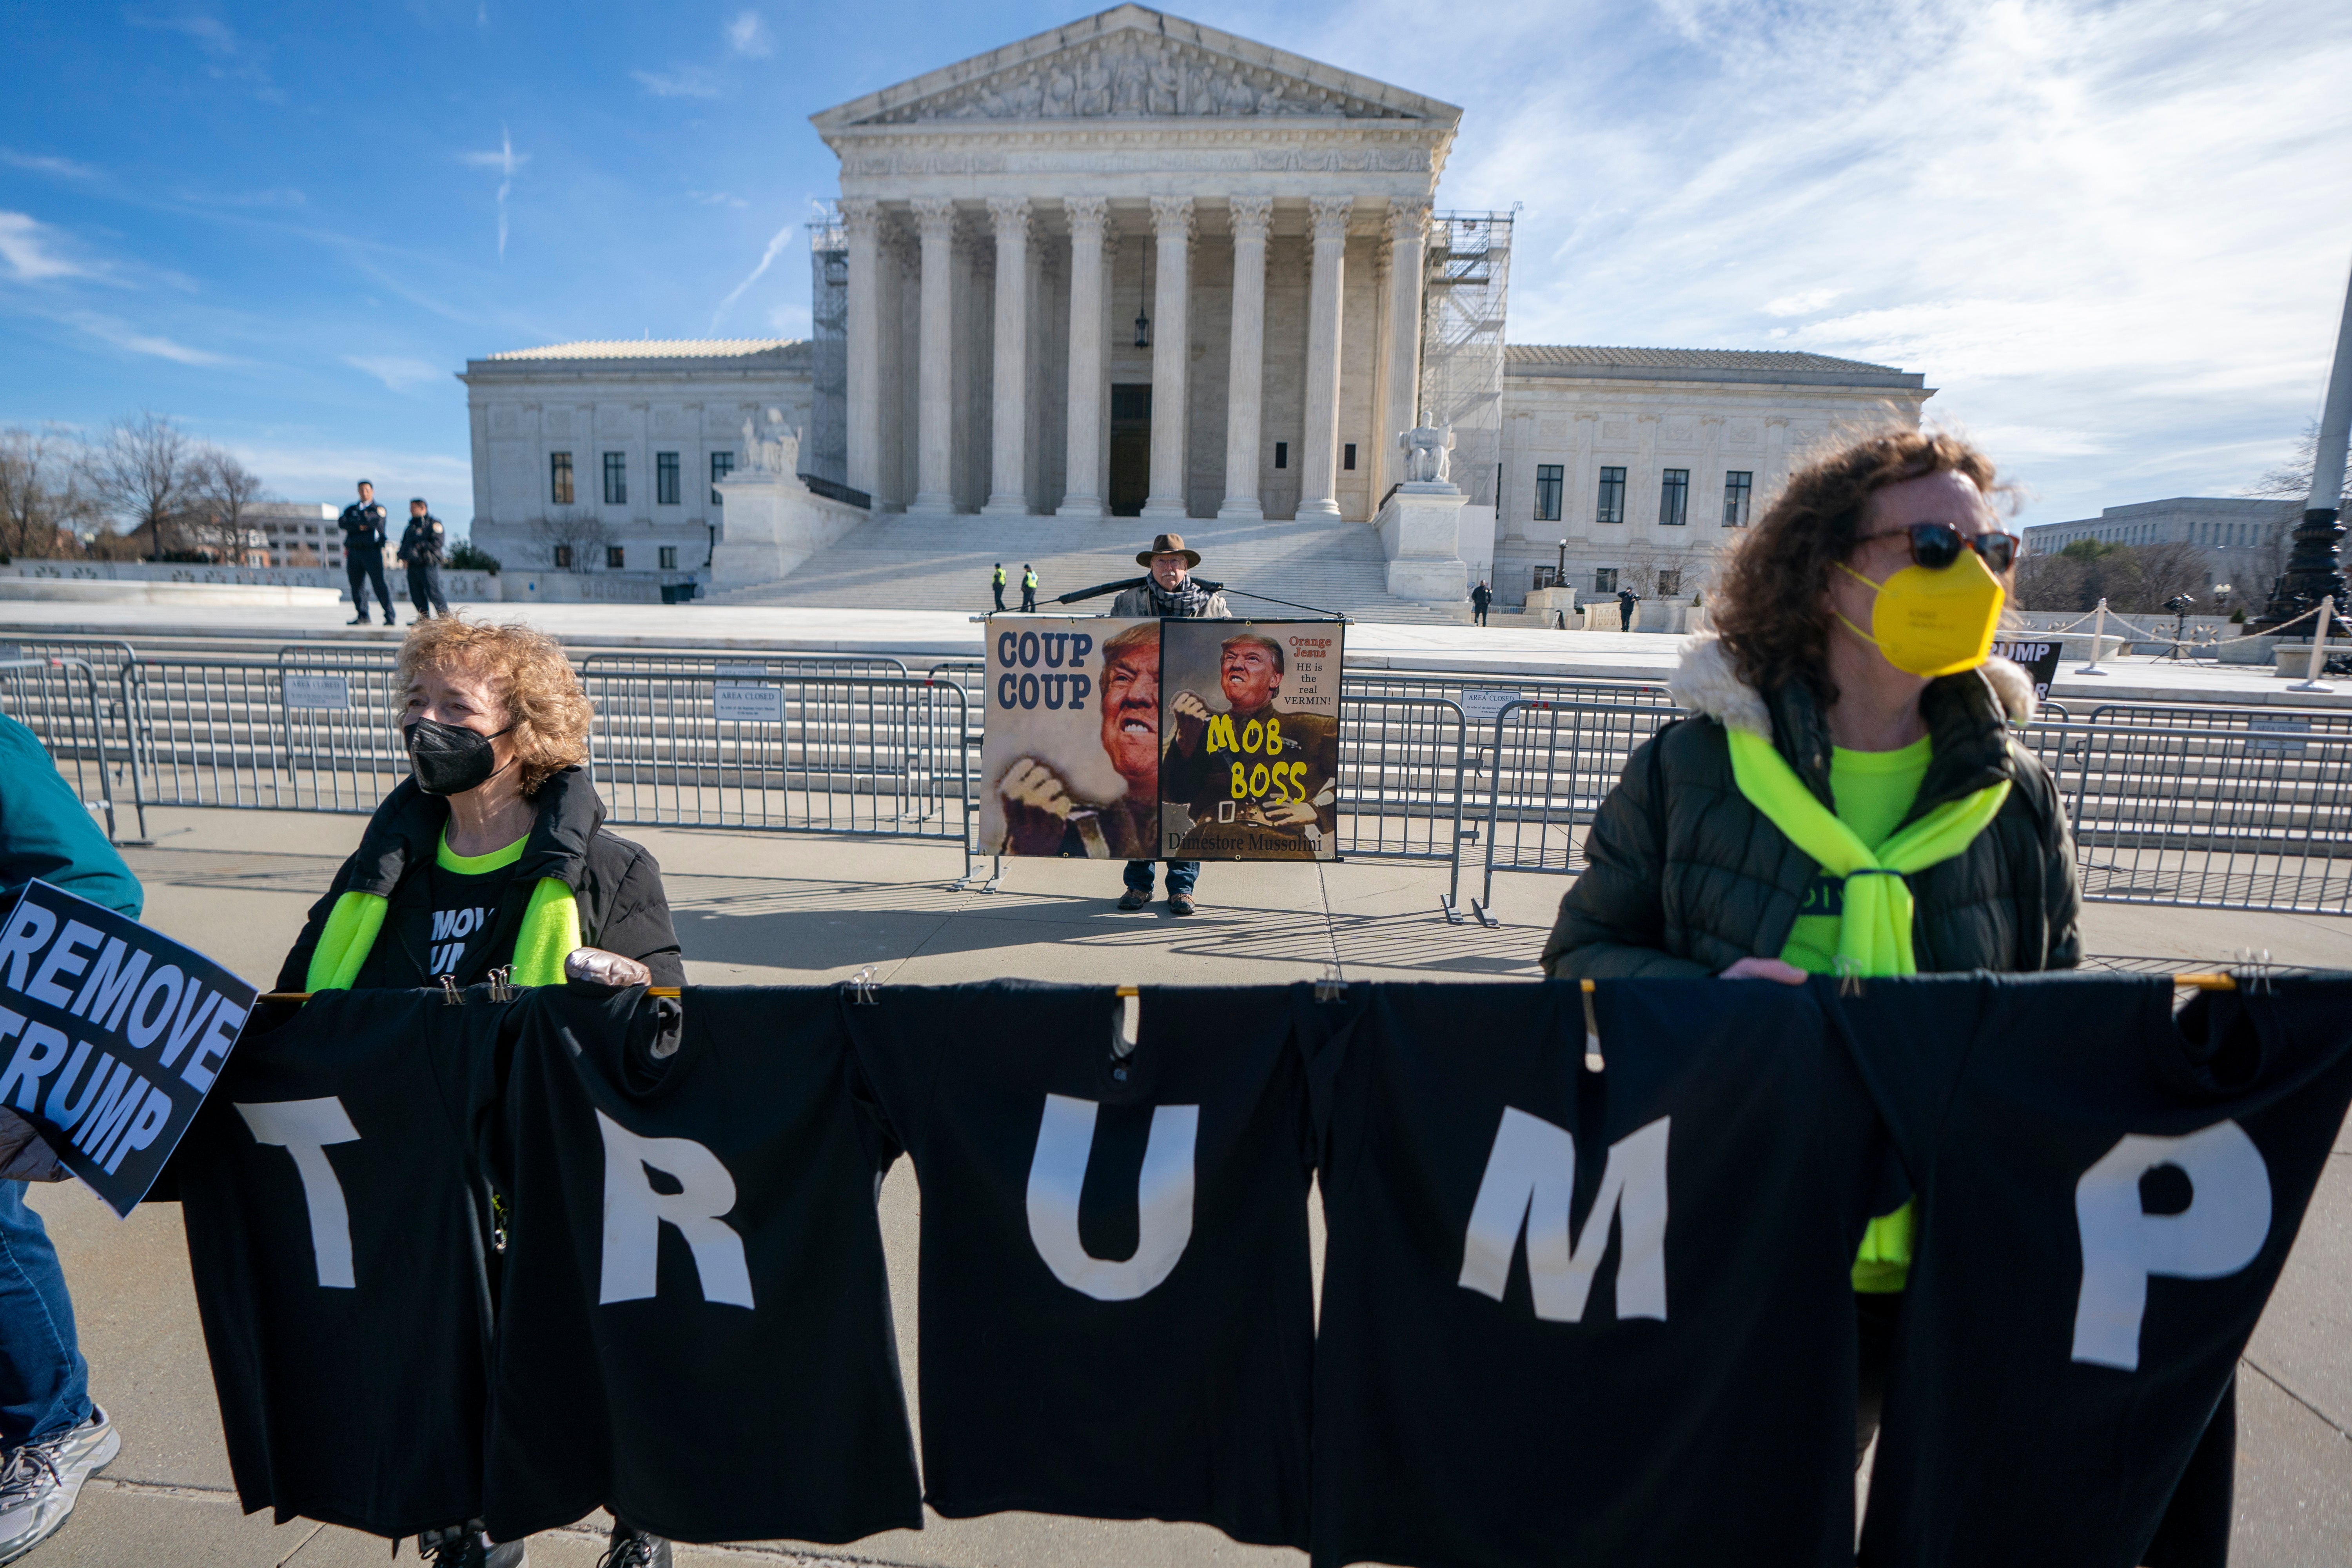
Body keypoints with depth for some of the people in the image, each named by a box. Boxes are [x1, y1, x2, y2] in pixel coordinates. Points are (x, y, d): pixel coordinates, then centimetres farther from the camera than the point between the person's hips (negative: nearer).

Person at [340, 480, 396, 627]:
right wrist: (360, 526, -11)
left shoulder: (379, 509, 10)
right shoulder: (351, 509, 20)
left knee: (379, 583, -9)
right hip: (354, 551, 4)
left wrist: (353, 522, -3)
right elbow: (342, 523, 2)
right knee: (357, 584, 1)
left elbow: (375, 522, -11)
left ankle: (389, 616, -7)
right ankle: (362, 616, 4)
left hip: (372, 550, -4)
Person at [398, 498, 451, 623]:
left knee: (433, 592, -11)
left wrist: (420, 547, -20)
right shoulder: (412, 526, 21)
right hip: (413, 565, 8)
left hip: (428, 565, -8)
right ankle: (424, 618, 12)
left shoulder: (433, 524, -2)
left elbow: (438, 542, -13)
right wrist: (402, 556, 7)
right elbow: (405, 543, 25)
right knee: (416, 594, 6)